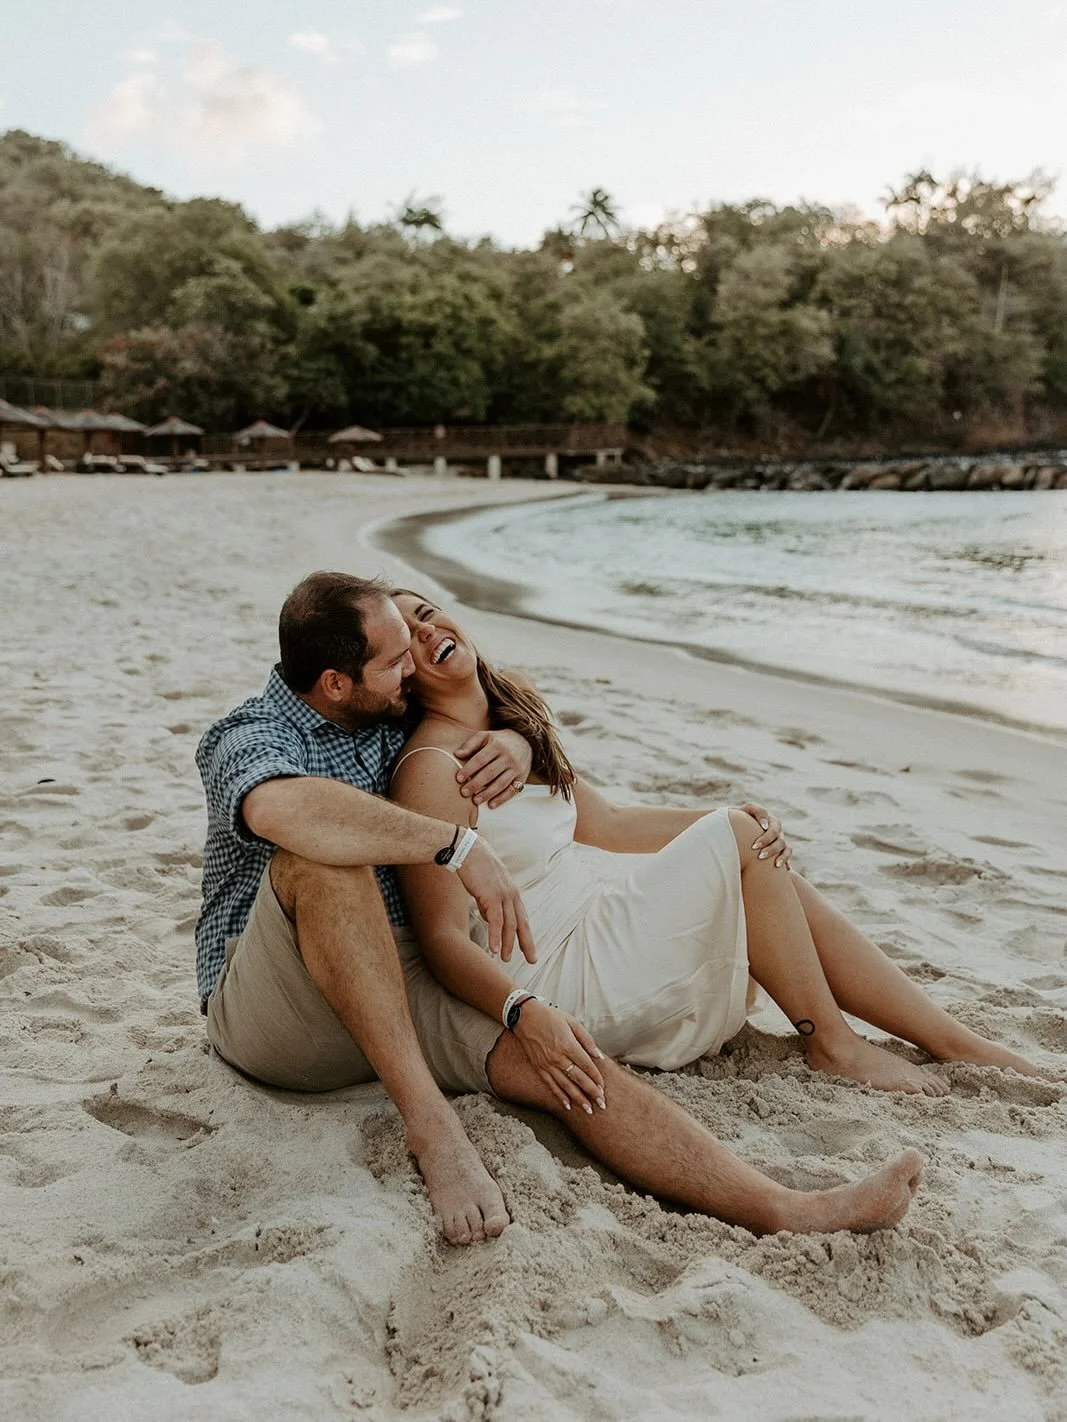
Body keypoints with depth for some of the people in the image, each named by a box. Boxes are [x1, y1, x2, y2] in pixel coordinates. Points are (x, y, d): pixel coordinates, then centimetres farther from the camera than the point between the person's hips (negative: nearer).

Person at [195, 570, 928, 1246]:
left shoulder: (388, 717, 10)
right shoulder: (249, 739, -12)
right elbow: (286, 811, -38)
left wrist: (516, 743, -2)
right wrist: (460, 846, -39)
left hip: (399, 983, 6)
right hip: (271, 1013, -5)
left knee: (567, 1060, -20)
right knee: (322, 855, -37)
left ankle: (786, 1209, -29)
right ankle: (431, 1124, -35)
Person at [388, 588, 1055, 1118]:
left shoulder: (513, 720, 10)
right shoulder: (430, 769, -18)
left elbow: (608, 822, 15)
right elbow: (444, 939, -23)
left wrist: (736, 819, 3)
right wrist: (527, 1014, -40)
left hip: (593, 928, 9)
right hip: (557, 981, -9)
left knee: (779, 878, 1)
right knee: (739, 840, -12)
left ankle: (964, 1044, 8)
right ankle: (830, 1041, 3)